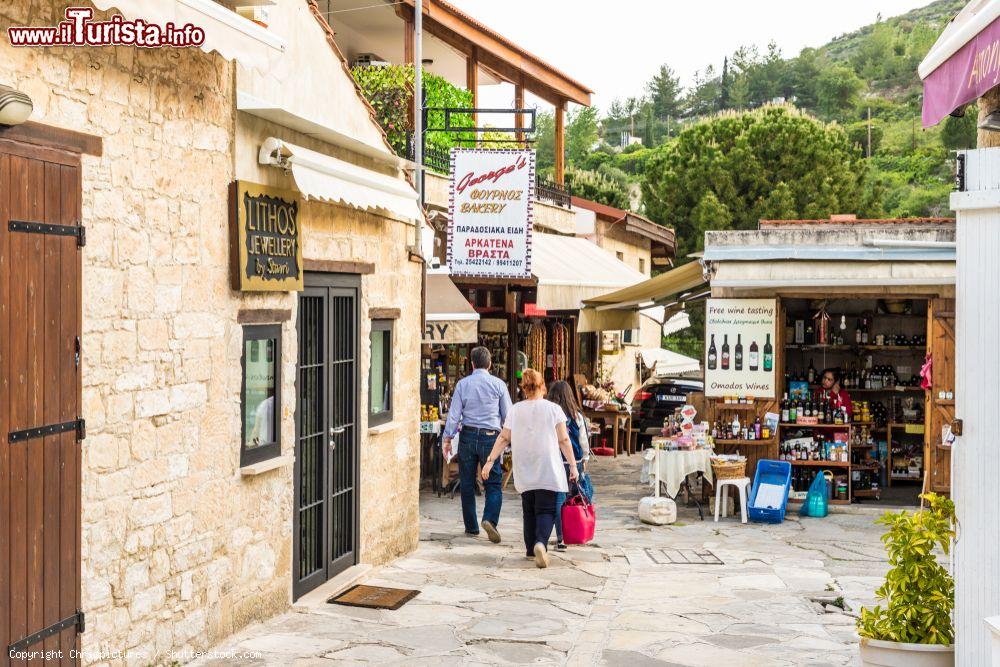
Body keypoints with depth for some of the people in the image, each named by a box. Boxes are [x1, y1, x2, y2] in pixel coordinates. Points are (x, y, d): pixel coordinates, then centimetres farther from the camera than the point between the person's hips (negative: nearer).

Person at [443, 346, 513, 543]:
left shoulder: (463, 384, 0)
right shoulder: (498, 384, -1)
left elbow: (454, 414, -2)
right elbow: (508, 415, 2)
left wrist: (448, 439, 4)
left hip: (468, 435, 1)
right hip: (490, 437, -1)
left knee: (467, 483, 11)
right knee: (494, 483, 3)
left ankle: (471, 526, 17)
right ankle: (490, 518, -19)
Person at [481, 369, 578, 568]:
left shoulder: (515, 410, 5)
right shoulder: (553, 409, -1)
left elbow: (504, 438, 2)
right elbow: (563, 440, -3)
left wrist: (490, 460, 6)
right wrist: (573, 465, 2)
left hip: (524, 471, 3)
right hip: (548, 470, -3)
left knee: (529, 510, 16)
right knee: (546, 510, -3)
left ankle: (531, 549, 18)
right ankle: (541, 542, -25)